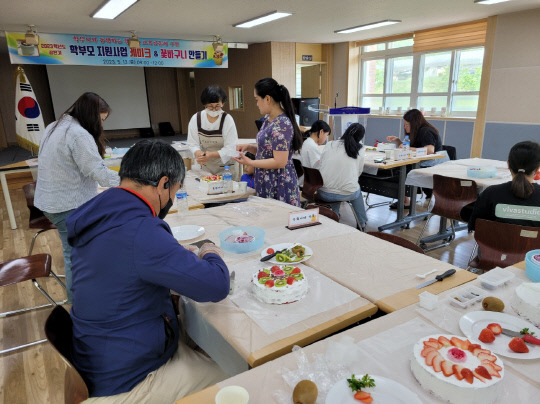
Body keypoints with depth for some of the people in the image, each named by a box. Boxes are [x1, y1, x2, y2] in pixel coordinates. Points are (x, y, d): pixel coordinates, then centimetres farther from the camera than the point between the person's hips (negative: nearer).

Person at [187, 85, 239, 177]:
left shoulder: (227, 119, -14)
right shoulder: (196, 119, -5)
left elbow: (230, 148, -17)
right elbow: (192, 143, -4)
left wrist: (211, 155, -30)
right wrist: (198, 153, -26)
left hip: (225, 167, -2)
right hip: (205, 167, 3)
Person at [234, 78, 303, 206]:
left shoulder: (282, 124, -19)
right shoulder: (268, 119, 10)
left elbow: (280, 162, -22)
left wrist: (250, 162, -16)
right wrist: (249, 147, 4)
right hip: (266, 185, 9)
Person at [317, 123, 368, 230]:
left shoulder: (329, 145, 1)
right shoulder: (360, 150, 0)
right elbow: (359, 172, 9)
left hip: (324, 194, 1)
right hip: (348, 194, -1)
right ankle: (362, 223, 46)